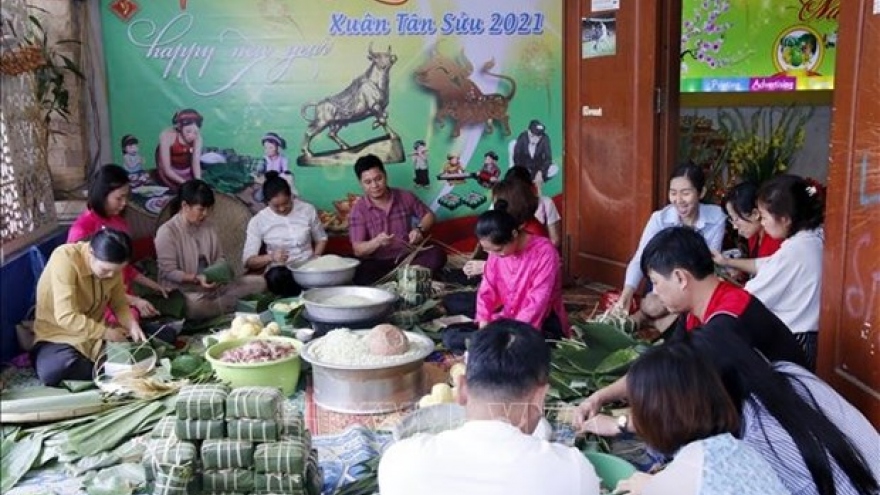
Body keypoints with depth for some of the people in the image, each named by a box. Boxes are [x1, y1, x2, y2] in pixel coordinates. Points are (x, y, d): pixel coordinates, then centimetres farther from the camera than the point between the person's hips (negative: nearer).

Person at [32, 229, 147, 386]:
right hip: (58, 336, -4)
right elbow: (66, 317, -31)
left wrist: (132, 324, -12)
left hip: (96, 335, 4)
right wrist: (106, 333, -25)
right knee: (53, 371, -38)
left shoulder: (112, 264, -7)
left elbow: (119, 303, 7)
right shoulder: (64, 258, -26)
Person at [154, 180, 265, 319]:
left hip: (213, 286, 6)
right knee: (195, 305, -43)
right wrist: (196, 279, -27)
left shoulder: (207, 226, 9)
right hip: (185, 291, -6)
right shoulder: (167, 231, -12)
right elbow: (168, 272, -15)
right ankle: (235, 304, -15)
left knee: (258, 282, -6)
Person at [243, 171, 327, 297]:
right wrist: (271, 257, -24)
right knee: (276, 276, -38)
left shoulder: (307, 210, 1)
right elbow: (248, 260, -4)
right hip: (280, 269, 0)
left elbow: (321, 238, 17)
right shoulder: (258, 221, -2)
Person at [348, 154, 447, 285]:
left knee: (437, 254, -27)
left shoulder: (405, 197, 2)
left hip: (408, 257, 3)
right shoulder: (358, 210, -5)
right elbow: (358, 250, -10)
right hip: (379, 263, -3)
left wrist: (420, 229, -7)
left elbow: (429, 215, 16)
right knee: (361, 275, -37)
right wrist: (377, 241, -31)